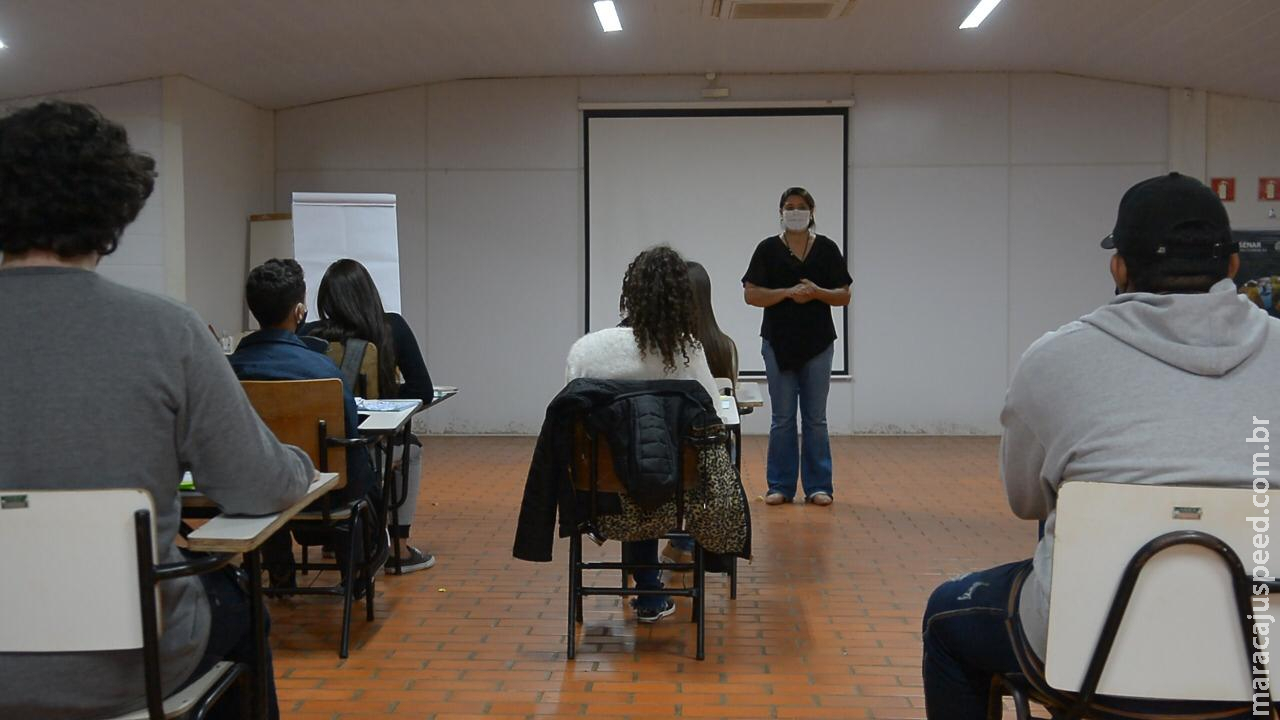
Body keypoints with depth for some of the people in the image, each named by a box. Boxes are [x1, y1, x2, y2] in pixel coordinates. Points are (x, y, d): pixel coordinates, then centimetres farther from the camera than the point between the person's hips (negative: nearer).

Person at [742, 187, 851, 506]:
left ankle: (818, 486, 11)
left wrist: (817, 293, -17)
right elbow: (751, 295, -5)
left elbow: (844, 296, 2)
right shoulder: (768, 249, 0)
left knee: (815, 418, 4)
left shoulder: (827, 249, 2)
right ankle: (780, 486, 11)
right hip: (779, 342, -1)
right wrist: (788, 292, -17)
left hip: (817, 343, 1)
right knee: (782, 418, 3)